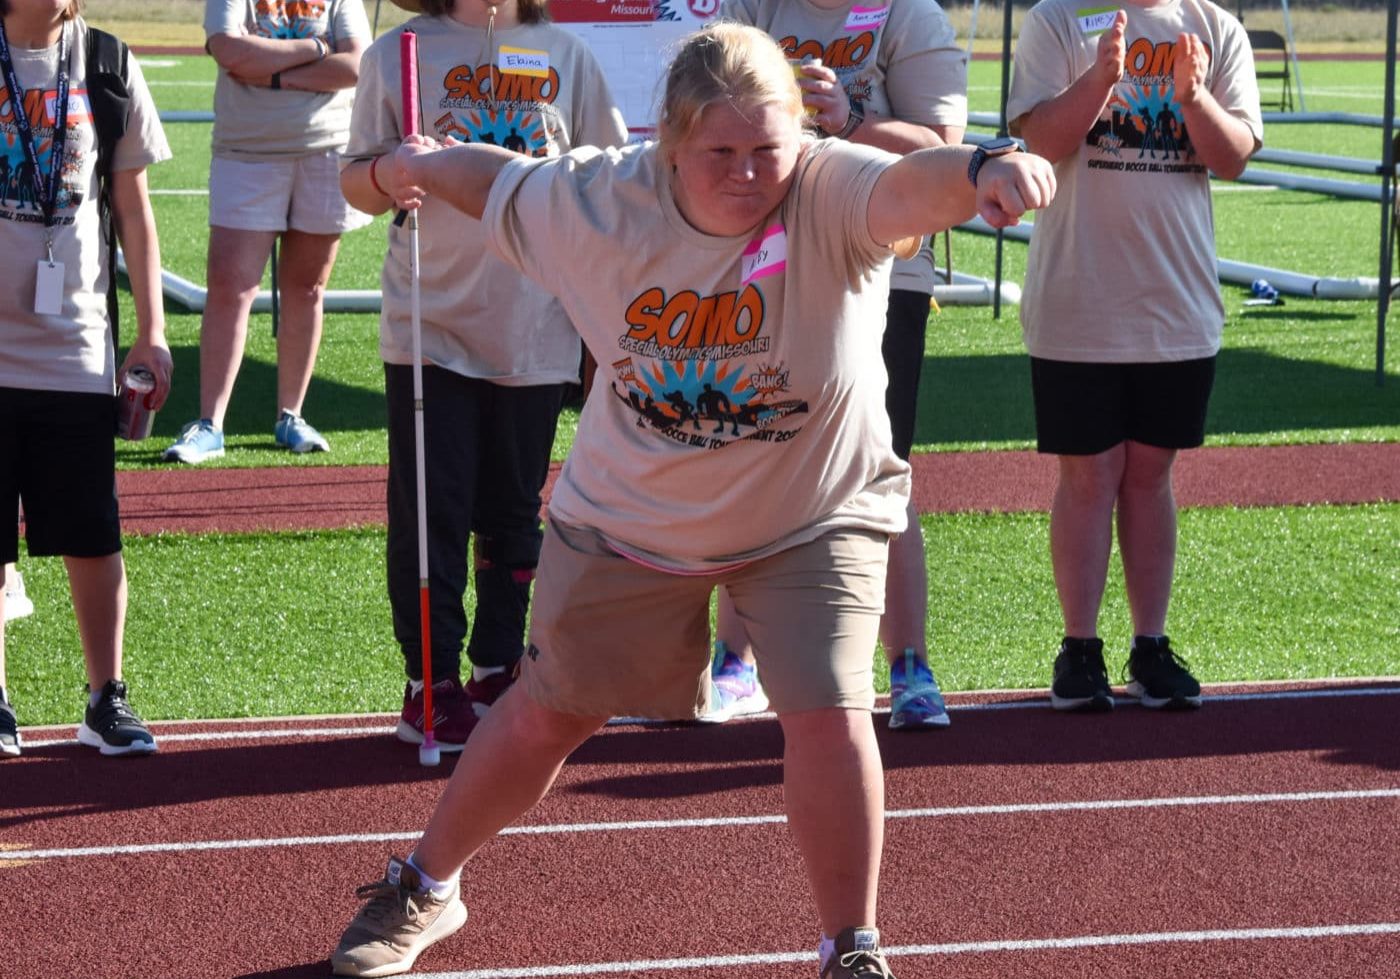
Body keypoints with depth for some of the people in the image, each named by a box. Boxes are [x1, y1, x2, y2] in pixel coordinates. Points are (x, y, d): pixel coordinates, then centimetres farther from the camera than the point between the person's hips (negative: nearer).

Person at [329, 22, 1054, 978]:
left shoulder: (834, 193, -29)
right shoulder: (595, 202, -21)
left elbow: (914, 184, -53)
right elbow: (498, 178, 2)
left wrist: (984, 171, -76)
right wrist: (425, 165, 23)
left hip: (812, 516, -2)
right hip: (630, 517, 2)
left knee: (830, 714, -16)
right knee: (550, 713, 16)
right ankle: (425, 889, 40)